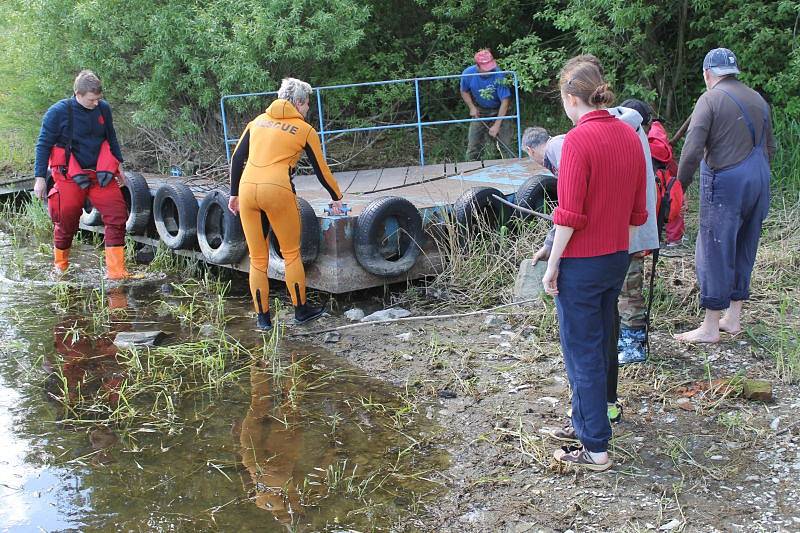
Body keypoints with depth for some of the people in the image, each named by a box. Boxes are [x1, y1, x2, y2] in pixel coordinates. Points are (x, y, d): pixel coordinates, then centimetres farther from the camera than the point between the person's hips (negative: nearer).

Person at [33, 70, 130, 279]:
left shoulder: (103, 108, 3)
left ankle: (116, 271, -7)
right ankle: (60, 265, 31)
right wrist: (40, 178, -6)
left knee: (117, 215, -9)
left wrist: (118, 164, 23)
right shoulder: (58, 112, -9)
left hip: (101, 174, 4)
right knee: (67, 221, 5)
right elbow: (43, 145, -4)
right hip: (70, 176, -3)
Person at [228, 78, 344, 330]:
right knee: (291, 254, 13)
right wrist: (337, 198, 28)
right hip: (277, 190, -4)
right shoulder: (305, 130, 8)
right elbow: (321, 170, 14)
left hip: (247, 189, 4)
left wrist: (234, 194, 23)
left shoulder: (258, 121, 18)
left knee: (257, 258, 12)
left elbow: (237, 159, 16)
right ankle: (301, 310, 22)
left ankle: (262, 317, 18)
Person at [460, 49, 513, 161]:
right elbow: (464, 91, 3)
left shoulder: (499, 75, -30)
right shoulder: (468, 73, -20)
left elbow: (505, 101, -26)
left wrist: (497, 125, -27)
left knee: (505, 145, -9)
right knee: (473, 146, 4)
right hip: (480, 111, 3)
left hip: (499, 111, -3)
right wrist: (472, 108, -12)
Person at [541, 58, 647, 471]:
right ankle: (585, 423, 36)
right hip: (618, 258, 8)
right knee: (598, 346, 20)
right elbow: (638, 211, 8)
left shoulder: (578, 140, -19)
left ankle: (596, 449, 11)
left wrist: (552, 265, -12)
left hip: (581, 263, -8)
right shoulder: (630, 136, 4)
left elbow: (569, 215, -20)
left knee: (583, 353, 3)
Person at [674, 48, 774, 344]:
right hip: (759, 183, 7)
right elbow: (770, 147, 18)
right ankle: (733, 318, 24)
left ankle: (710, 327, 3)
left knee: (714, 253, -1)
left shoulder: (710, 99, -8)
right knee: (744, 251, 15)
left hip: (725, 184, -7)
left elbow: (692, 151, -16)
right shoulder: (758, 100, 13)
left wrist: (679, 186, -8)